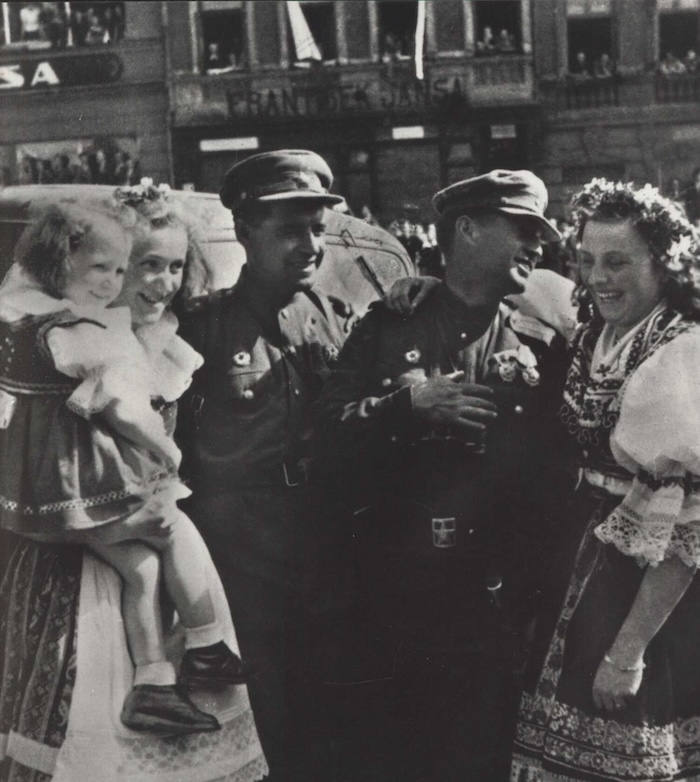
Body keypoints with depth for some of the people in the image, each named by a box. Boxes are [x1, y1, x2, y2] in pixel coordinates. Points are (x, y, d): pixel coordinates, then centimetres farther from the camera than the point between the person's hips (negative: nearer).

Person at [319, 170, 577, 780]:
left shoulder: (542, 341, 5)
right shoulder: (390, 325, 4)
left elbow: (561, 462, 5)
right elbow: (330, 429, -3)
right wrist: (409, 403, -17)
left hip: (499, 602, 0)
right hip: (399, 596, 0)